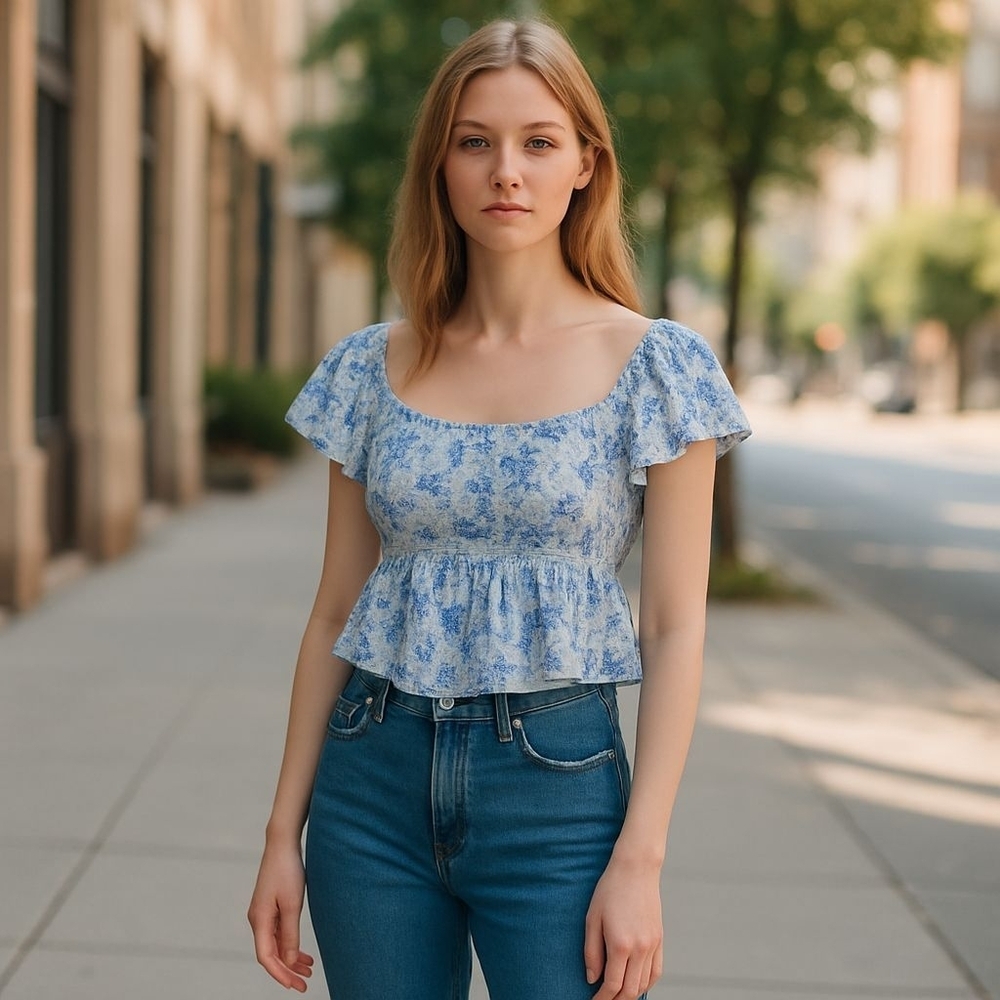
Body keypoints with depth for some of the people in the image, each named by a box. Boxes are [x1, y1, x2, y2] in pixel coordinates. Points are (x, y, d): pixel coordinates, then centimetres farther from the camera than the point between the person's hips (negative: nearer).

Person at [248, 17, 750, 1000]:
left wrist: (639, 861, -11)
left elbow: (674, 627, -6)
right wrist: (283, 831, 6)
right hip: (374, 778, 3)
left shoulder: (653, 366, -4)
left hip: (557, 780, -3)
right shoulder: (374, 366, 4)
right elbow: (336, 611, 8)